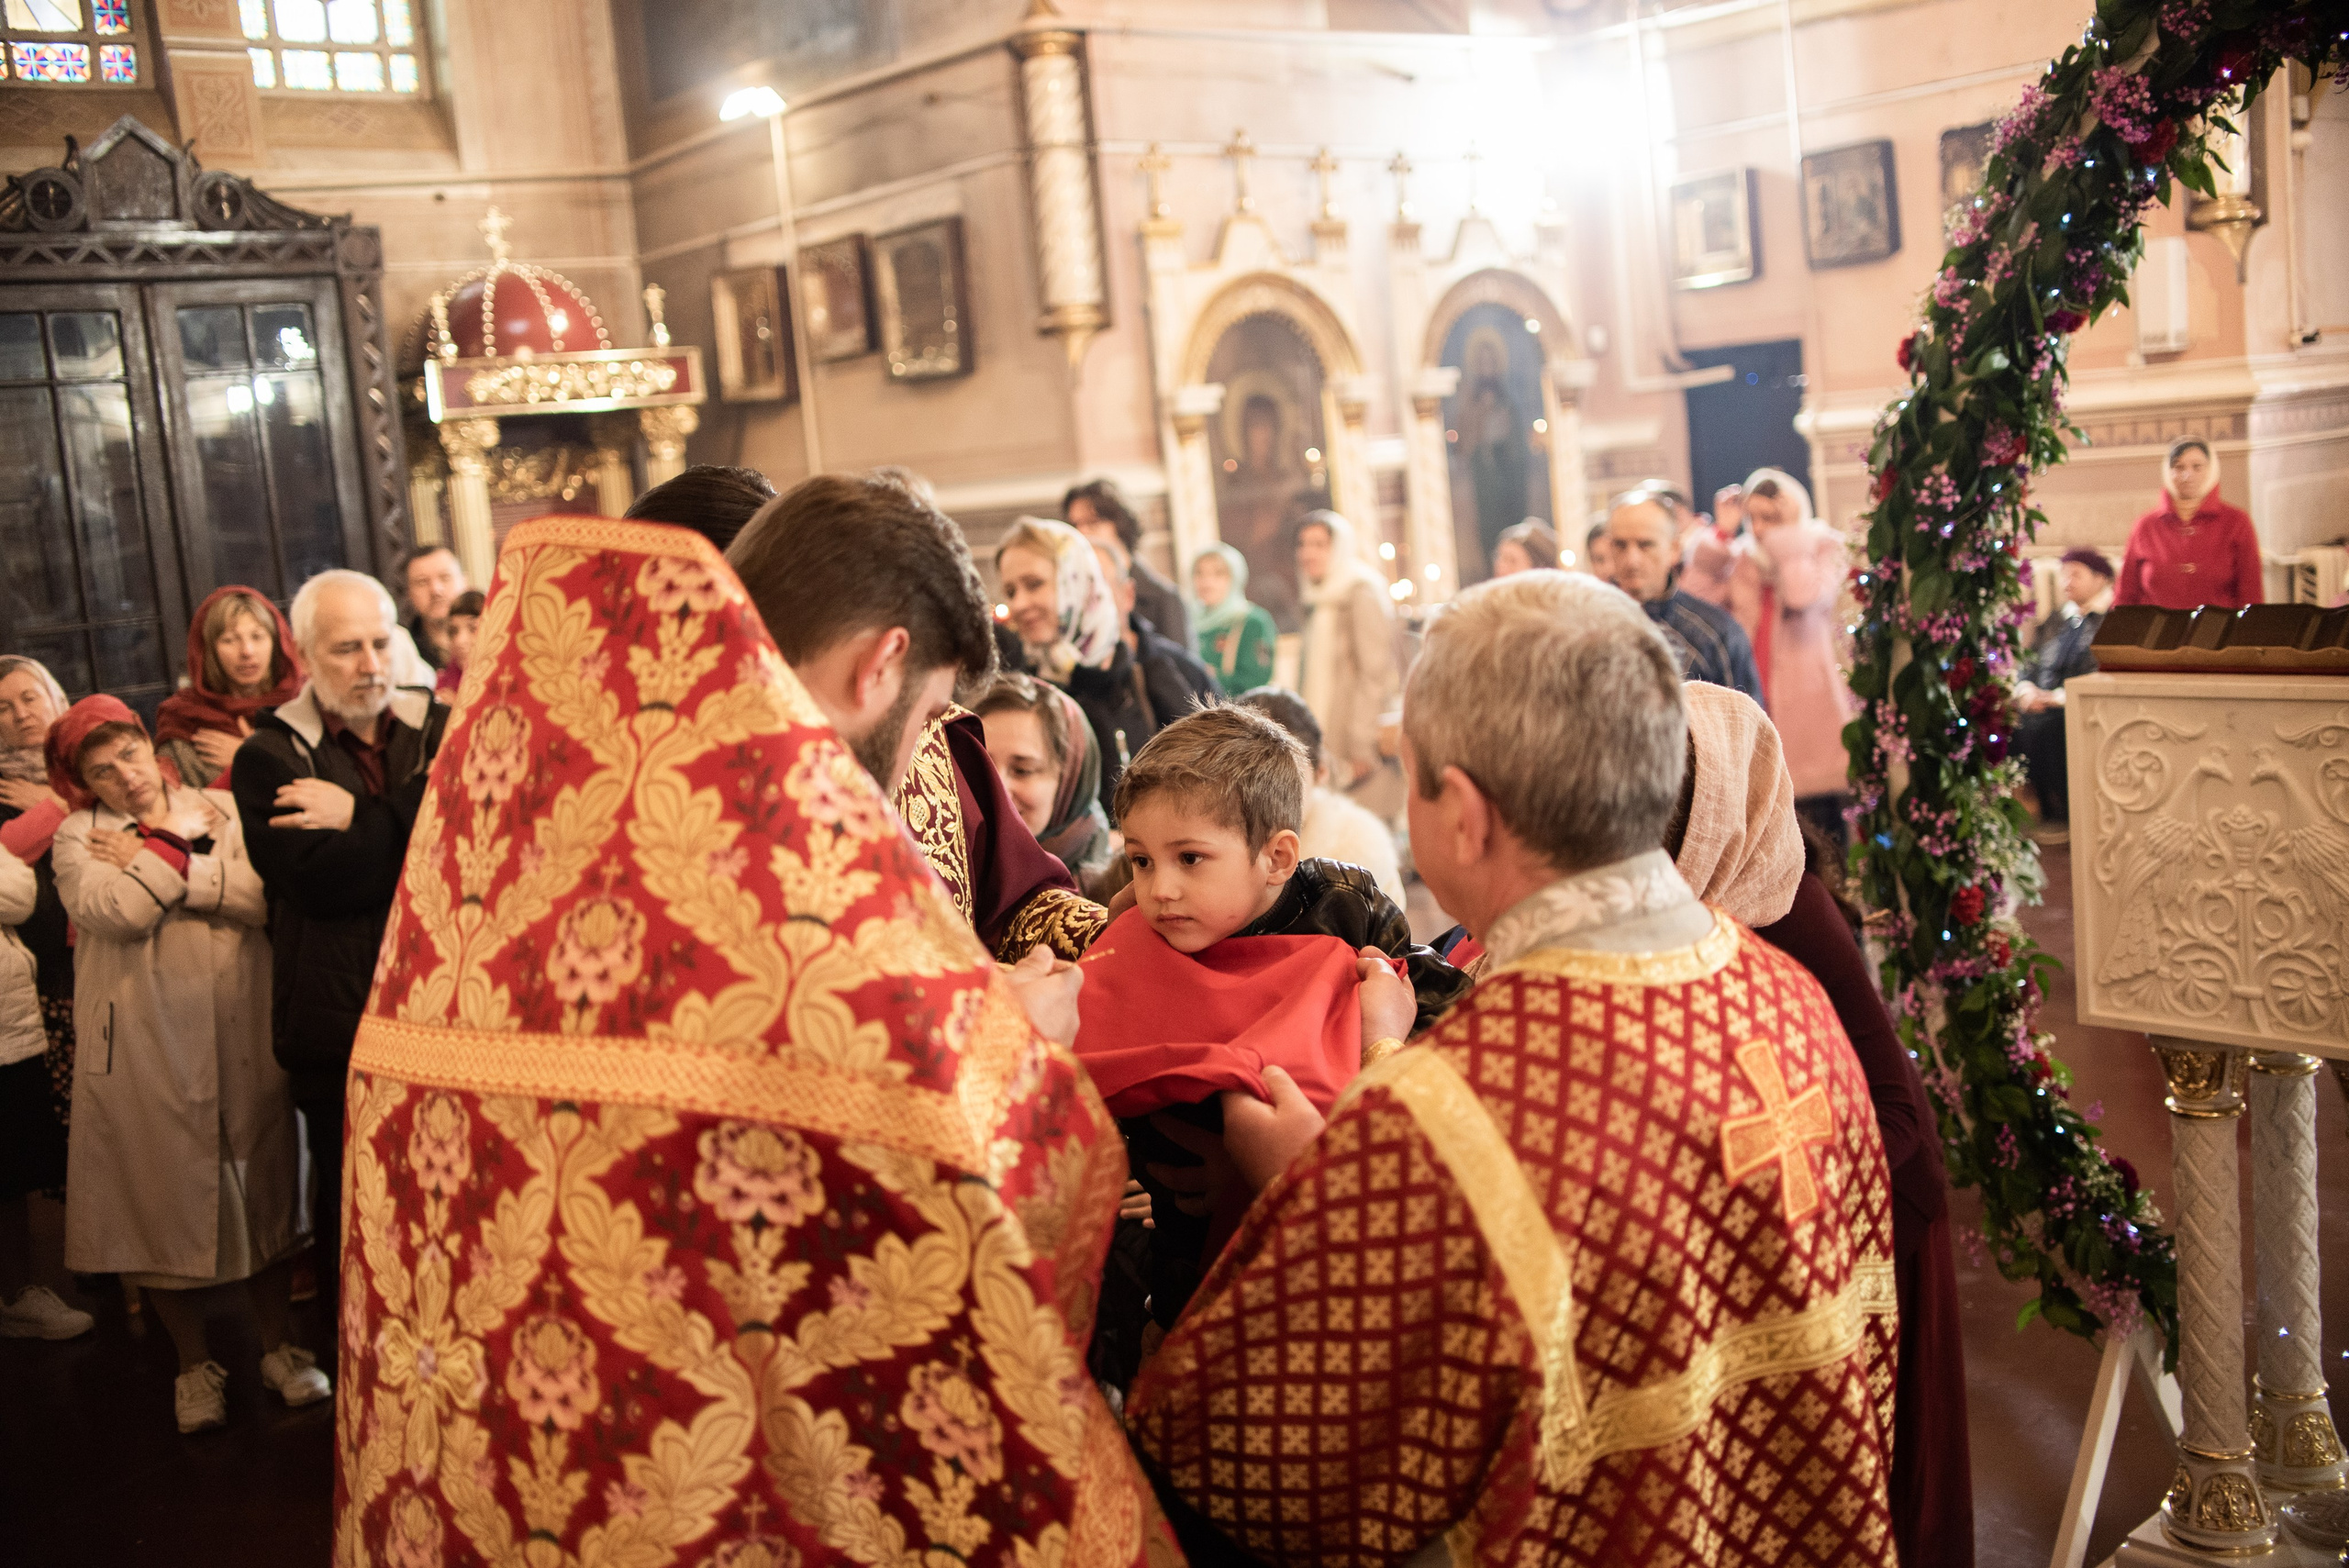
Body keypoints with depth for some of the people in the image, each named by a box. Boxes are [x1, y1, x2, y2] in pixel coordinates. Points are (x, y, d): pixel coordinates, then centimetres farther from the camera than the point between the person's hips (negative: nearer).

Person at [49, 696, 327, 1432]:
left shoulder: (220, 809, 8)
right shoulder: (77, 838, 4)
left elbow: (262, 893, -9)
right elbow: (113, 911, -16)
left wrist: (156, 858, -9)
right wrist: (178, 846, -7)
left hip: (242, 1035, 1)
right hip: (147, 1049, -1)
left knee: (262, 1188, 8)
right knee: (166, 1199, 6)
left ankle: (279, 1346, 22)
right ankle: (194, 1365, 22)